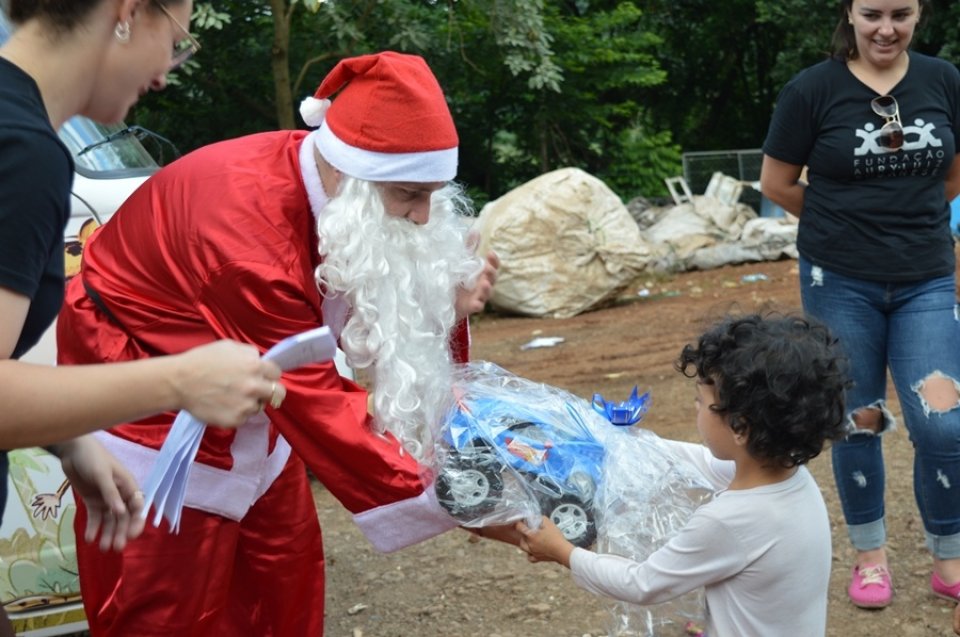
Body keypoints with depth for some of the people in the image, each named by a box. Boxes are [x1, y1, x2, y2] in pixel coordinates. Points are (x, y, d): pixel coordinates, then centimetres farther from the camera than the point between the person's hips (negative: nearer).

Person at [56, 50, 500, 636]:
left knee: (285, 585, 10)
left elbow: (380, 322, -1)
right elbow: (314, 399, -34)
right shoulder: (248, 226, -35)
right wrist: (447, 504, -34)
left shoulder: (325, 187, -11)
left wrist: (444, 308, -24)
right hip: (150, 409, -8)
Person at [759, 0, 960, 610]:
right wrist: (846, 224, 8)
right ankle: (871, 555, 28)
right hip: (841, 283, -2)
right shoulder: (812, 89, -8)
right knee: (859, 421, 8)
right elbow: (776, 184, 0)